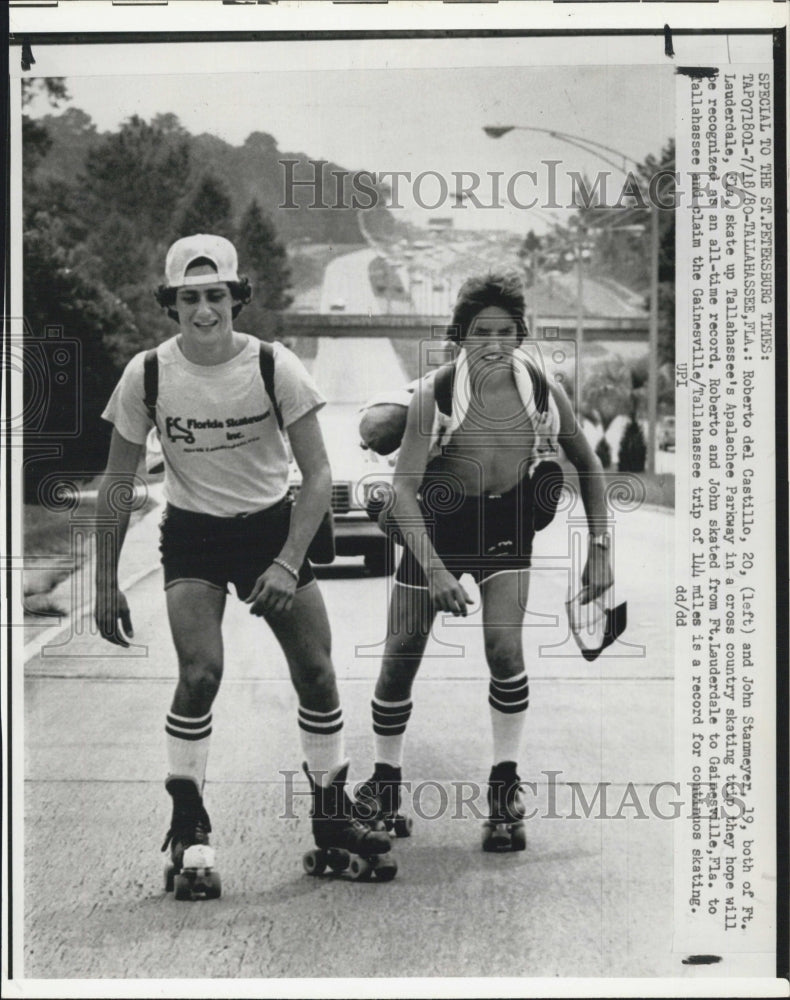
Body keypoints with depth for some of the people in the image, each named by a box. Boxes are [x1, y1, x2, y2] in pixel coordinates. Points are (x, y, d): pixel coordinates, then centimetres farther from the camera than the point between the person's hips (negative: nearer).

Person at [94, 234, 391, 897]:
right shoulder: (148, 375, -14)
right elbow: (117, 484, -3)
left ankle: (332, 815, 21)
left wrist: (288, 563, -23)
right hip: (192, 534, -1)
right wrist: (106, 585, -3)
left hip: (272, 525, 1)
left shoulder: (274, 367, -17)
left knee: (317, 673, -1)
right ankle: (188, 832, -6)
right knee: (200, 674, -20)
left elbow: (318, 475, -12)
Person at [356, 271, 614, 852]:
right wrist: (435, 570, -34)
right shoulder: (434, 394, -24)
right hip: (434, 525, -1)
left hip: (507, 524, 1)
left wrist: (600, 549, -7)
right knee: (401, 658, 2)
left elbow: (588, 467, -2)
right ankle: (384, 784, 24)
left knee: (505, 646, -18)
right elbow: (405, 488, -23)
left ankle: (505, 789, -3)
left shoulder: (543, 392, -17)